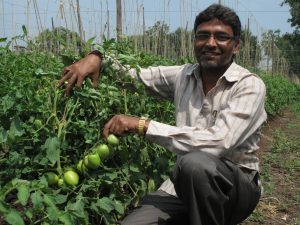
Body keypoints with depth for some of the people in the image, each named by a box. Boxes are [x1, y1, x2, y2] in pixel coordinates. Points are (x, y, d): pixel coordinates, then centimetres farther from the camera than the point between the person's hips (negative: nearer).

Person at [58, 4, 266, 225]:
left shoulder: (250, 86, -14)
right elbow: (134, 74, 12)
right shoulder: (183, 76, 2)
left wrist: (143, 125, -27)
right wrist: (96, 56, -8)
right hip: (184, 184, 4)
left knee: (196, 162, -36)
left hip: (237, 187, -3)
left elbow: (216, 143, -29)